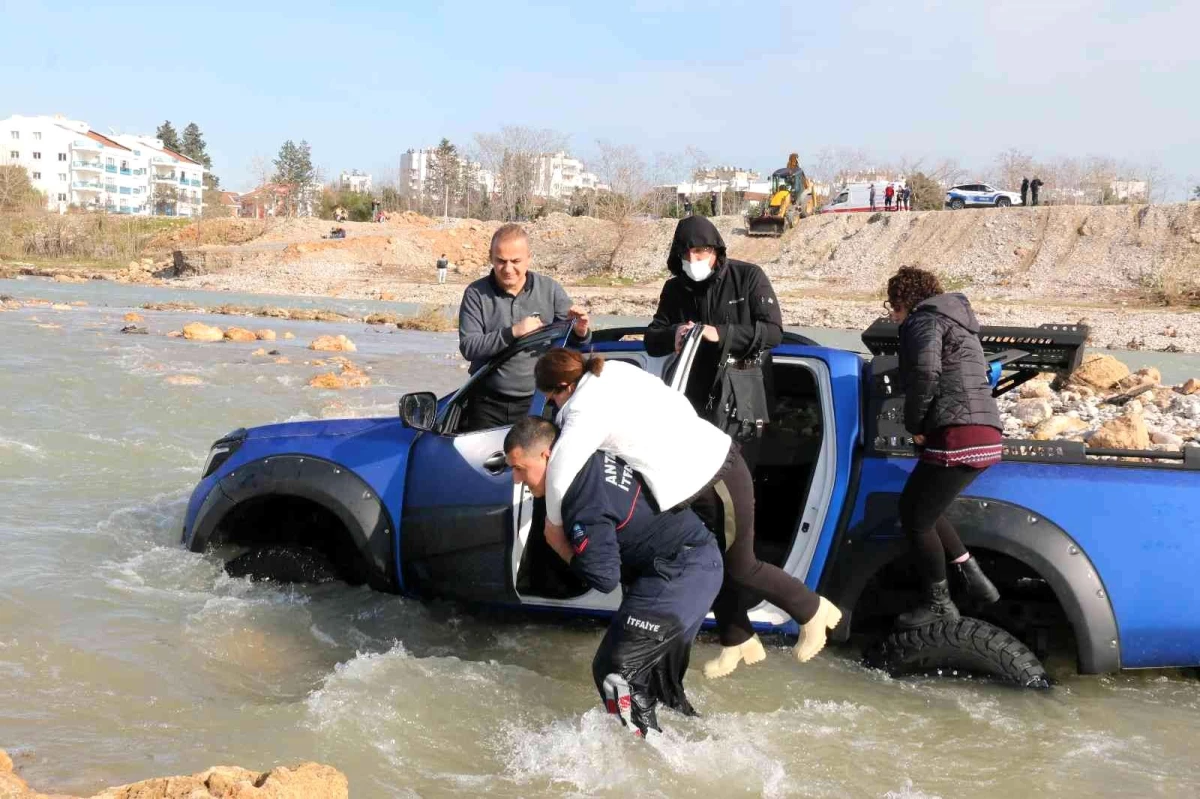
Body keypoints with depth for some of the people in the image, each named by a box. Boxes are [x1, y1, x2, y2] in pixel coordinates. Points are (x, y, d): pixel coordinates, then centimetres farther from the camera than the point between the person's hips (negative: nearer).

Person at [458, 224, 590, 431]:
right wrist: (512, 333, -24)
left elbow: (571, 341, 3)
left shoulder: (550, 290, 0)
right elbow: (468, 347, -12)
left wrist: (580, 333, -21)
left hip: (537, 402, 1)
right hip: (488, 404, -1)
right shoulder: (476, 294, -4)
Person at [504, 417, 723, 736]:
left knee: (615, 670, -7)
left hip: (680, 573, -10)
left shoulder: (584, 500, -24)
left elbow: (605, 577, -24)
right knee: (656, 670, 23)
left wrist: (561, 546, -8)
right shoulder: (589, 458, 3)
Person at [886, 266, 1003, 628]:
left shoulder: (925, 319, -3)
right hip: (982, 434, 10)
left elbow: (925, 370, -23)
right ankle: (974, 579, 17)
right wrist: (924, 425, 14)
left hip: (959, 436, -10)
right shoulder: (954, 320, 28)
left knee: (917, 518, 1)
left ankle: (939, 605, 12)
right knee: (914, 507, 19)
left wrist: (914, 425, -11)